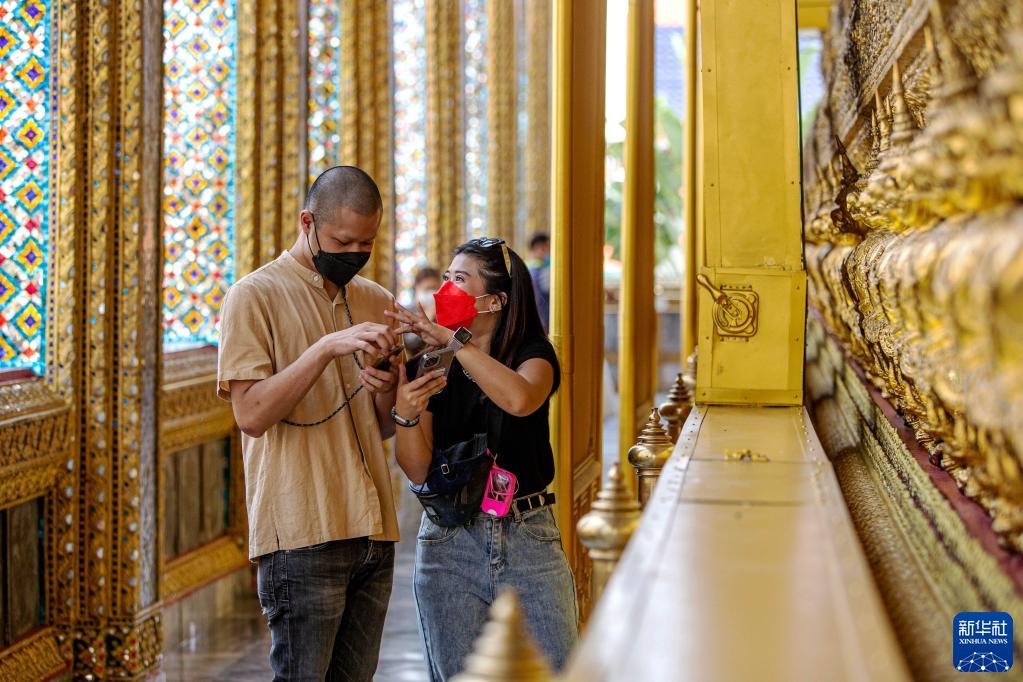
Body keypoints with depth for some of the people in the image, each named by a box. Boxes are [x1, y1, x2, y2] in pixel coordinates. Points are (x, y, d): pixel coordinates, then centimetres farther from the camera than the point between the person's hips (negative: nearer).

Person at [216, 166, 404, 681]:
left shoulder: (376, 302, 15)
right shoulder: (255, 296, -3)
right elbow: (252, 414, -14)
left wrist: (386, 392, -6)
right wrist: (328, 348, -22)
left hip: (374, 530, 6)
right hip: (302, 535, -6)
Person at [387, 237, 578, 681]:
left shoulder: (534, 354, -1)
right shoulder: (431, 365, 3)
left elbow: (521, 399, -27)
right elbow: (418, 471, -4)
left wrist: (452, 339, -26)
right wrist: (405, 414, -23)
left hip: (528, 542, -1)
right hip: (450, 545, 1)